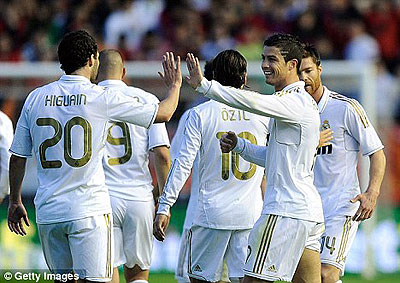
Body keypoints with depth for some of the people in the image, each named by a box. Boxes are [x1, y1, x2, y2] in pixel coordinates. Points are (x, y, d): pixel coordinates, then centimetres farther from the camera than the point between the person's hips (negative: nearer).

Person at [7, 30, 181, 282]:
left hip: (48, 212, 4)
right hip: (89, 211, -4)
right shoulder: (103, 98, -5)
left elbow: (17, 157, 11)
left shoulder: (36, 98, 6)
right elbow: (163, 114, 5)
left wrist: (15, 202, 23)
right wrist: (175, 86, 25)